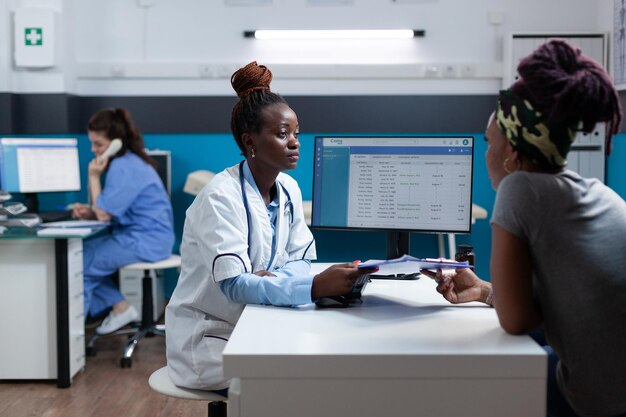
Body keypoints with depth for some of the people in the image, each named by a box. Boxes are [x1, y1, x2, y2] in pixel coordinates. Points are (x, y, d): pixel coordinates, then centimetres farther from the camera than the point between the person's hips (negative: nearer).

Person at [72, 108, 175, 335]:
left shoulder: (124, 168, -20)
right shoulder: (125, 161, 11)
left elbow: (104, 215, -18)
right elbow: (111, 210, 19)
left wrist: (94, 176, -11)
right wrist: (90, 211, 0)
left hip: (145, 241, -10)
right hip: (137, 234, 10)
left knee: (81, 262, -8)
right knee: (78, 252, 11)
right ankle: (120, 307, 12)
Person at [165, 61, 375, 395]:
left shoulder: (288, 189, 2)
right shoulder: (221, 197, -22)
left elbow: (301, 259, 4)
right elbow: (233, 285, -30)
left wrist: (275, 278, -21)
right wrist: (315, 287, -44)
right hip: (208, 339, -6)